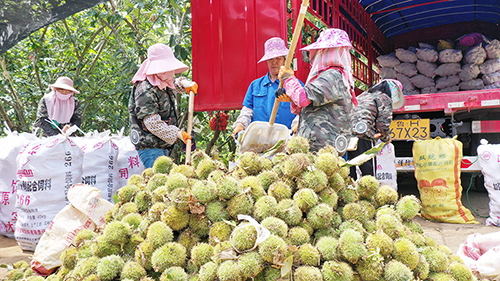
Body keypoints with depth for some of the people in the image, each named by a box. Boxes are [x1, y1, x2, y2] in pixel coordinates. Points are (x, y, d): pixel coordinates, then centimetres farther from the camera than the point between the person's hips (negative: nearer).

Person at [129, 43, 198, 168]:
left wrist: (186, 85, 16)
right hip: (150, 147, -9)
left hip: (163, 146, 9)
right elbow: (152, 123, -22)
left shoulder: (165, 85, 11)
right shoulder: (146, 90, -17)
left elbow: (174, 84, 39)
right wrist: (177, 133, -17)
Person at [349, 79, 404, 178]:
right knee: (369, 174, -3)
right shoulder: (385, 99, 5)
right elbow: (383, 124, -3)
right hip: (363, 139, -7)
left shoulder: (363, 95, 27)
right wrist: (386, 138, 16)